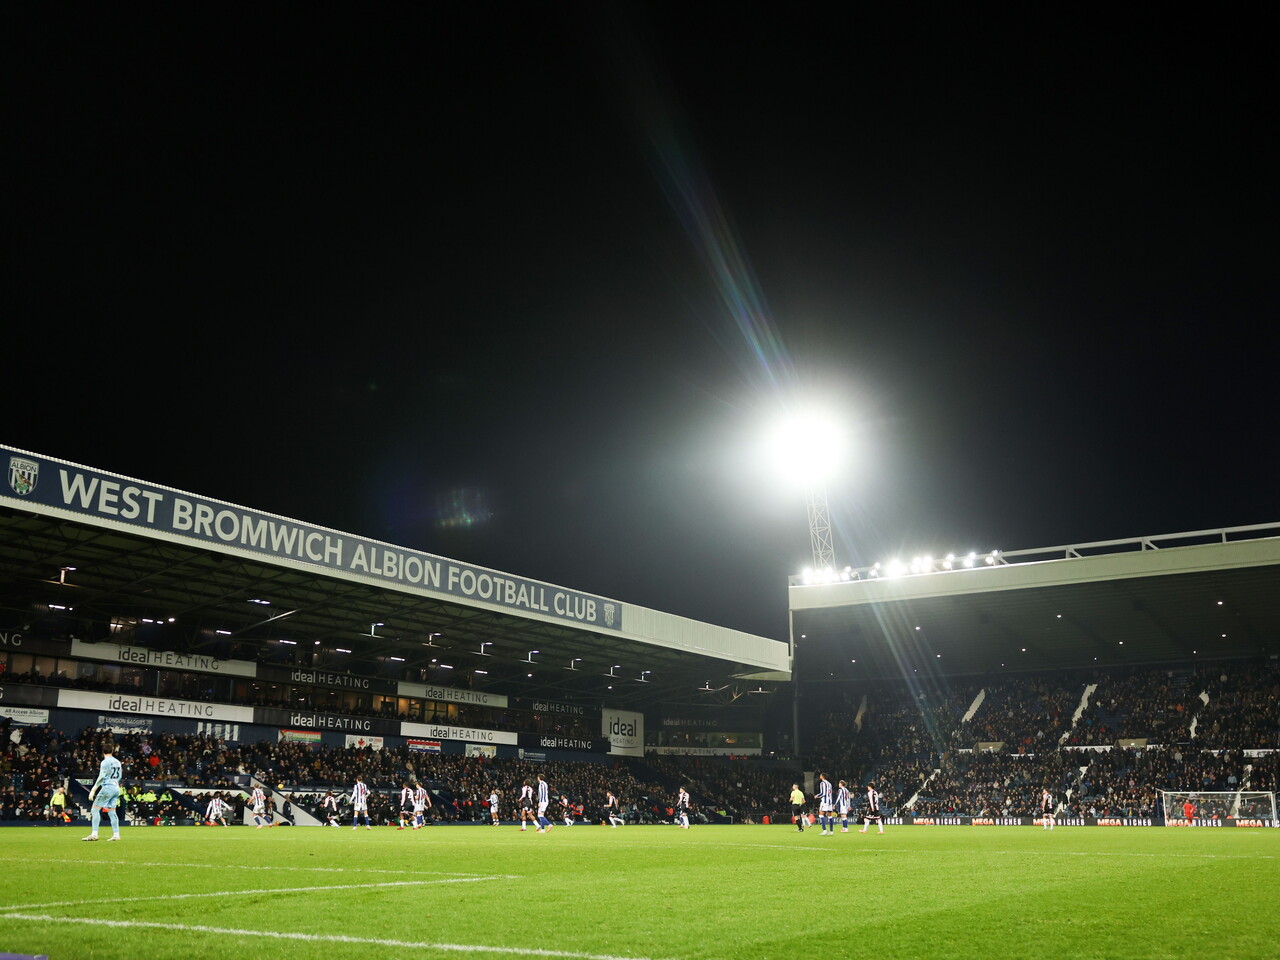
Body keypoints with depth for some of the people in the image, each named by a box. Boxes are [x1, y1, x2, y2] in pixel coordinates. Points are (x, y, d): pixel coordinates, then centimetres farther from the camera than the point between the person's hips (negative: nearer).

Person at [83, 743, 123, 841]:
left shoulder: (105, 762, -8)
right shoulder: (117, 762, 14)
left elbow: (101, 777, -15)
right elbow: (119, 777, 20)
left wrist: (93, 789, -14)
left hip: (107, 787, -7)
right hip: (116, 788, 7)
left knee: (95, 808, -2)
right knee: (111, 811, 11)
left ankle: (94, 834, -10)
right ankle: (116, 834, 5)